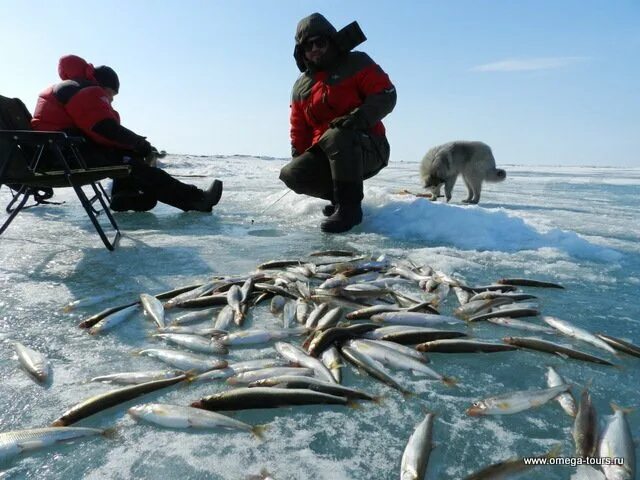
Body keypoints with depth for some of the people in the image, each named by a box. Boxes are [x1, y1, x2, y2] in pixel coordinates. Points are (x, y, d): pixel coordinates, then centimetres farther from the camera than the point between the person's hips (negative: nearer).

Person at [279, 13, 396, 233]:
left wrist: (357, 117, -26)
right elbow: (299, 131, 20)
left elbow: (386, 95, -10)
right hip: (324, 154, 5)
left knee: (336, 136, -37)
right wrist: (298, 158, 7)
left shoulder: (356, 63, 2)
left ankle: (349, 206, -27)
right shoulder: (301, 87, 16)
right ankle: (341, 195, 2)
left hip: (368, 148, -5)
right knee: (291, 174, -18)